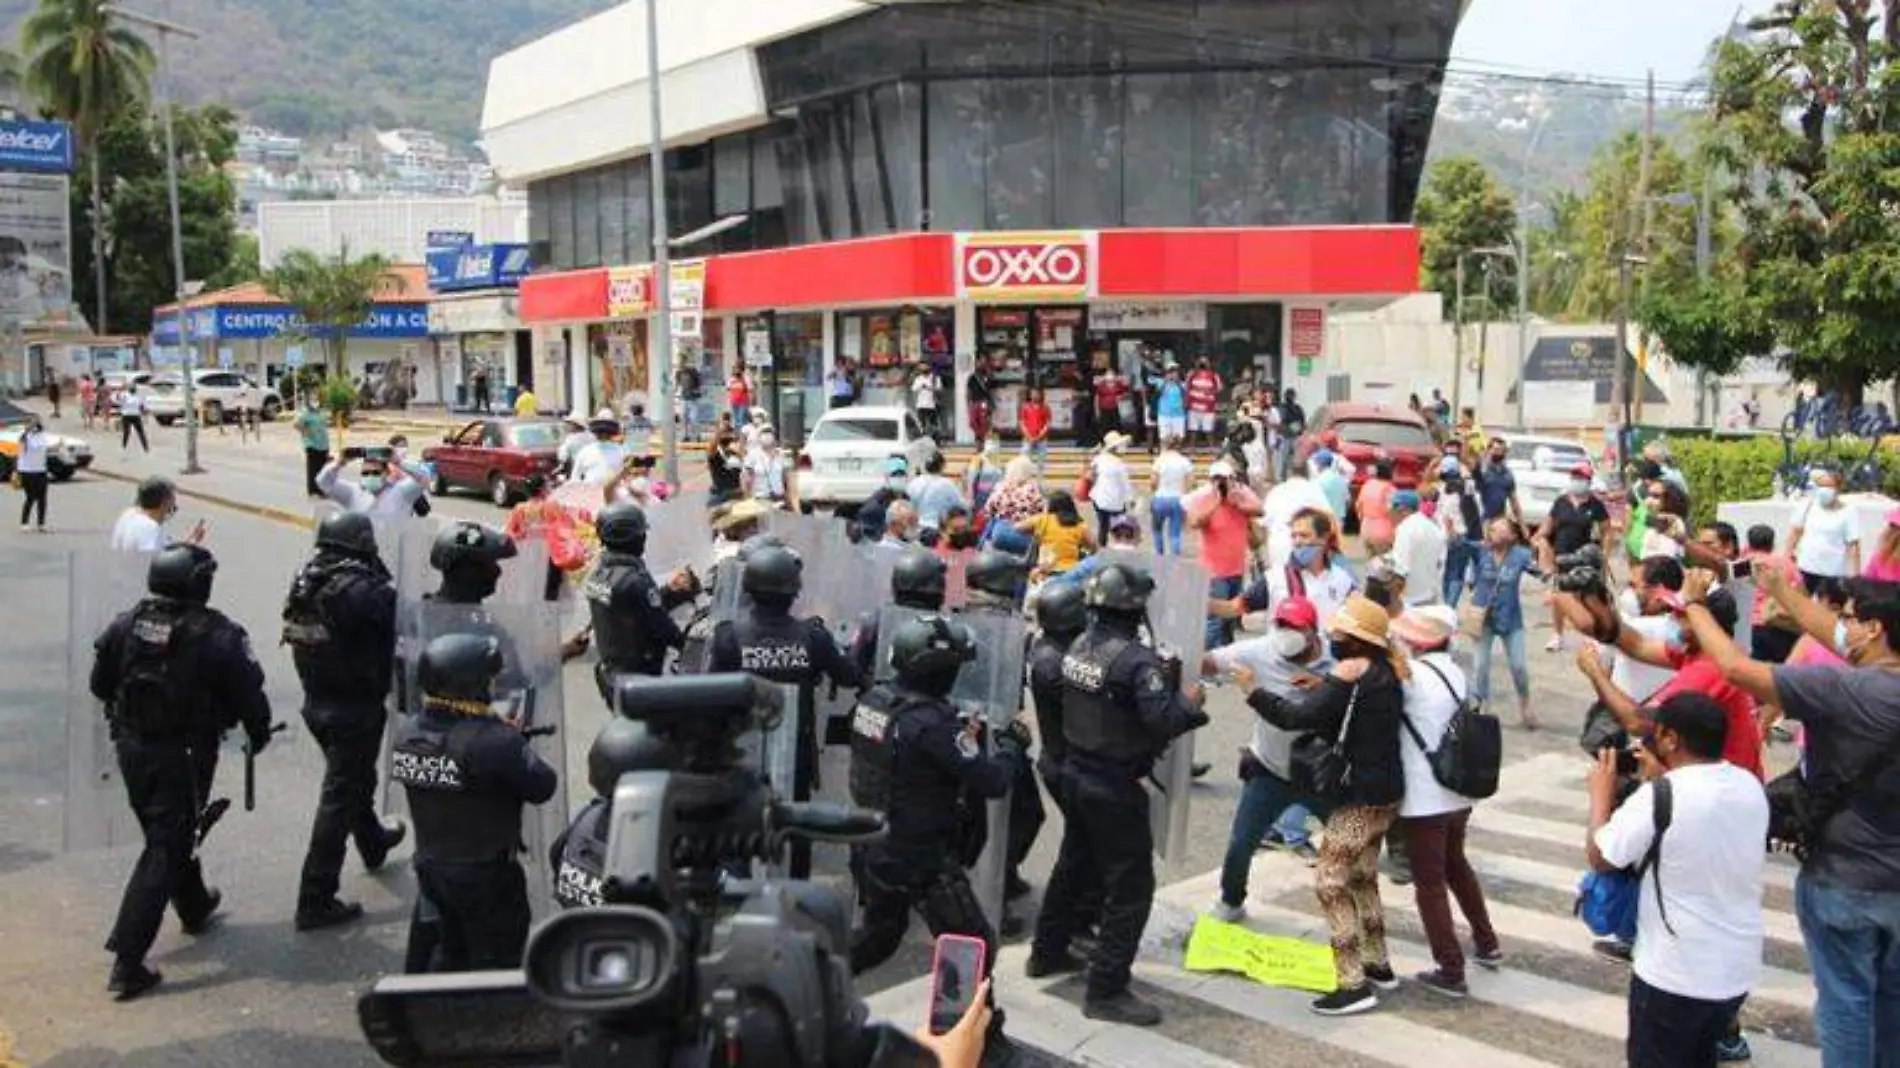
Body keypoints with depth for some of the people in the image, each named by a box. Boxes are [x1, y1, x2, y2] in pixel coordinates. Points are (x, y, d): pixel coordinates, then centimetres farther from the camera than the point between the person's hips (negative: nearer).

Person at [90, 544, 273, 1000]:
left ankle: (195, 906, 47)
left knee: (167, 835, 25)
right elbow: (249, 693, -12)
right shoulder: (217, 636, -19)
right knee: (165, 851, -1)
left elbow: (100, 683, 7)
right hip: (183, 755, -6)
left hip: (131, 748, 6)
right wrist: (259, 732, 7)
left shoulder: (128, 623, -3)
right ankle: (127, 961, -4)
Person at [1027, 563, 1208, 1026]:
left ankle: (1047, 953, 38)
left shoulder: (1079, 647, 2)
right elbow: (1163, 720, -29)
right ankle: (1106, 991, 3)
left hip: (1079, 775, 9)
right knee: (1130, 885, 0)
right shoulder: (1137, 660, -23)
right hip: (1116, 787, -8)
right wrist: (1189, 699, -9)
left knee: (1073, 866, 24)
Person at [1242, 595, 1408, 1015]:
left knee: (1332, 884, -4)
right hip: (1387, 791, 9)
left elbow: (1297, 716, -21)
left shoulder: (1351, 669, -16)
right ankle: (1378, 965, 31)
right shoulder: (1387, 669, 9)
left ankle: (1354, 985, -3)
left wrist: (1253, 692, -11)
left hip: (1361, 796, -9)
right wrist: (1321, 689, 4)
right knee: (1363, 877, 21)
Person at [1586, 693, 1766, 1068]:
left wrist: (1601, 794, 1)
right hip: (1739, 968, 6)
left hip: (1675, 974, -6)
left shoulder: (1659, 796, -24)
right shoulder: (1751, 787, -3)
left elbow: (1599, 857, -12)